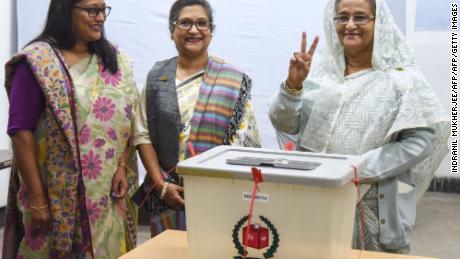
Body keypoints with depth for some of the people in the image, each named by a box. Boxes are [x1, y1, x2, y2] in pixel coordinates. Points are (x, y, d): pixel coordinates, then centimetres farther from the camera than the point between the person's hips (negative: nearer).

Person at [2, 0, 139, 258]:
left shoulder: (115, 59, 9)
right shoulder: (37, 61, -8)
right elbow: (21, 132, -11)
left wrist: (122, 168, -2)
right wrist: (37, 198, -13)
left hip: (108, 193, 5)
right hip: (58, 192, -4)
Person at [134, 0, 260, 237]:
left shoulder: (234, 81, -1)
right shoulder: (156, 77, 5)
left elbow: (245, 141, -5)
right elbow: (143, 135, 4)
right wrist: (161, 185, -6)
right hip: (167, 194, 2)